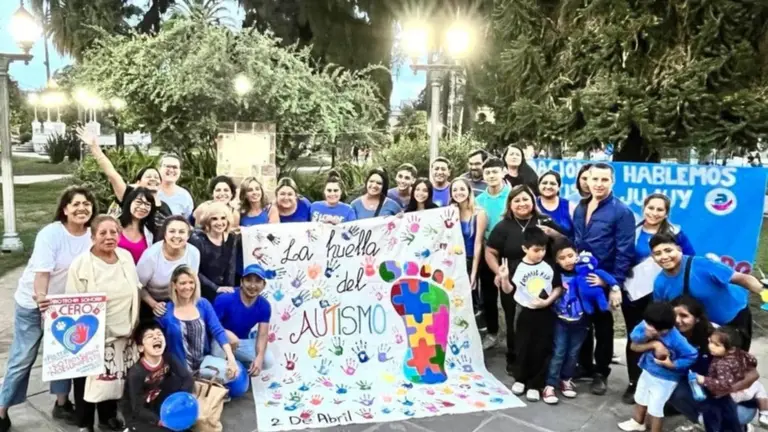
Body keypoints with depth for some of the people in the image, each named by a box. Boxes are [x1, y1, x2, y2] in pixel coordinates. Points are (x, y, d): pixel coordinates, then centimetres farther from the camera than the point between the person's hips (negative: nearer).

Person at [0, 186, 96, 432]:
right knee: (23, 358, 2)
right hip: (32, 303, -5)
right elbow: (42, 271, -28)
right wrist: (41, 298, -40)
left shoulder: (92, 235, -9)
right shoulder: (51, 233, -22)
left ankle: (62, 404, 30)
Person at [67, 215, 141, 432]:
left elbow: (135, 292, 11)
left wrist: (134, 324, 11)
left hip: (120, 333, 4)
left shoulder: (126, 257, 1)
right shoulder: (81, 264, -14)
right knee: (87, 381, 10)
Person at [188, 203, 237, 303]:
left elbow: (231, 269, 4)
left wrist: (230, 289, -10)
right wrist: (216, 288, -17)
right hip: (201, 293, -4)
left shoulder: (231, 239, 4)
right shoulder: (197, 239, -10)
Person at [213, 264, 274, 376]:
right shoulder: (225, 299, -25)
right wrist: (227, 334, -41)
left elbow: (262, 335, -15)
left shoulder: (264, 306, -12)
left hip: (244, 342, 4)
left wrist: (259, 358, -32)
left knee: (268, 360, -16)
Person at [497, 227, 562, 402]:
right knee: (522, 348, 11)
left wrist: (548, 301, -12)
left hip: (545, 314, 1)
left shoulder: (550, 267, -5)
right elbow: (508, 290, -4)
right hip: (525, 313, -1)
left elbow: (558, 288, 2)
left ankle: (535, 384, 19)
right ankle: (520, 379, 30)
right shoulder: (516, 266, -9)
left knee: (541, 350, 6)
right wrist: (504, 278, -23)